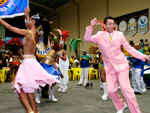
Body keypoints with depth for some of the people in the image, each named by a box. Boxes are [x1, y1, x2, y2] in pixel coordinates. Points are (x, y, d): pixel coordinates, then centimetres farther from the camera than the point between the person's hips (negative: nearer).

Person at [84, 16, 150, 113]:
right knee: (111, 90, 1)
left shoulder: (119, 34, 2)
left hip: (121, 64, -2)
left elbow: (129, 48, 5)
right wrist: (91, 26, -23)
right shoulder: (99, 35, 2)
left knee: (125, 88, -12)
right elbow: (87, 38, -10)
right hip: (109, 67, 2)